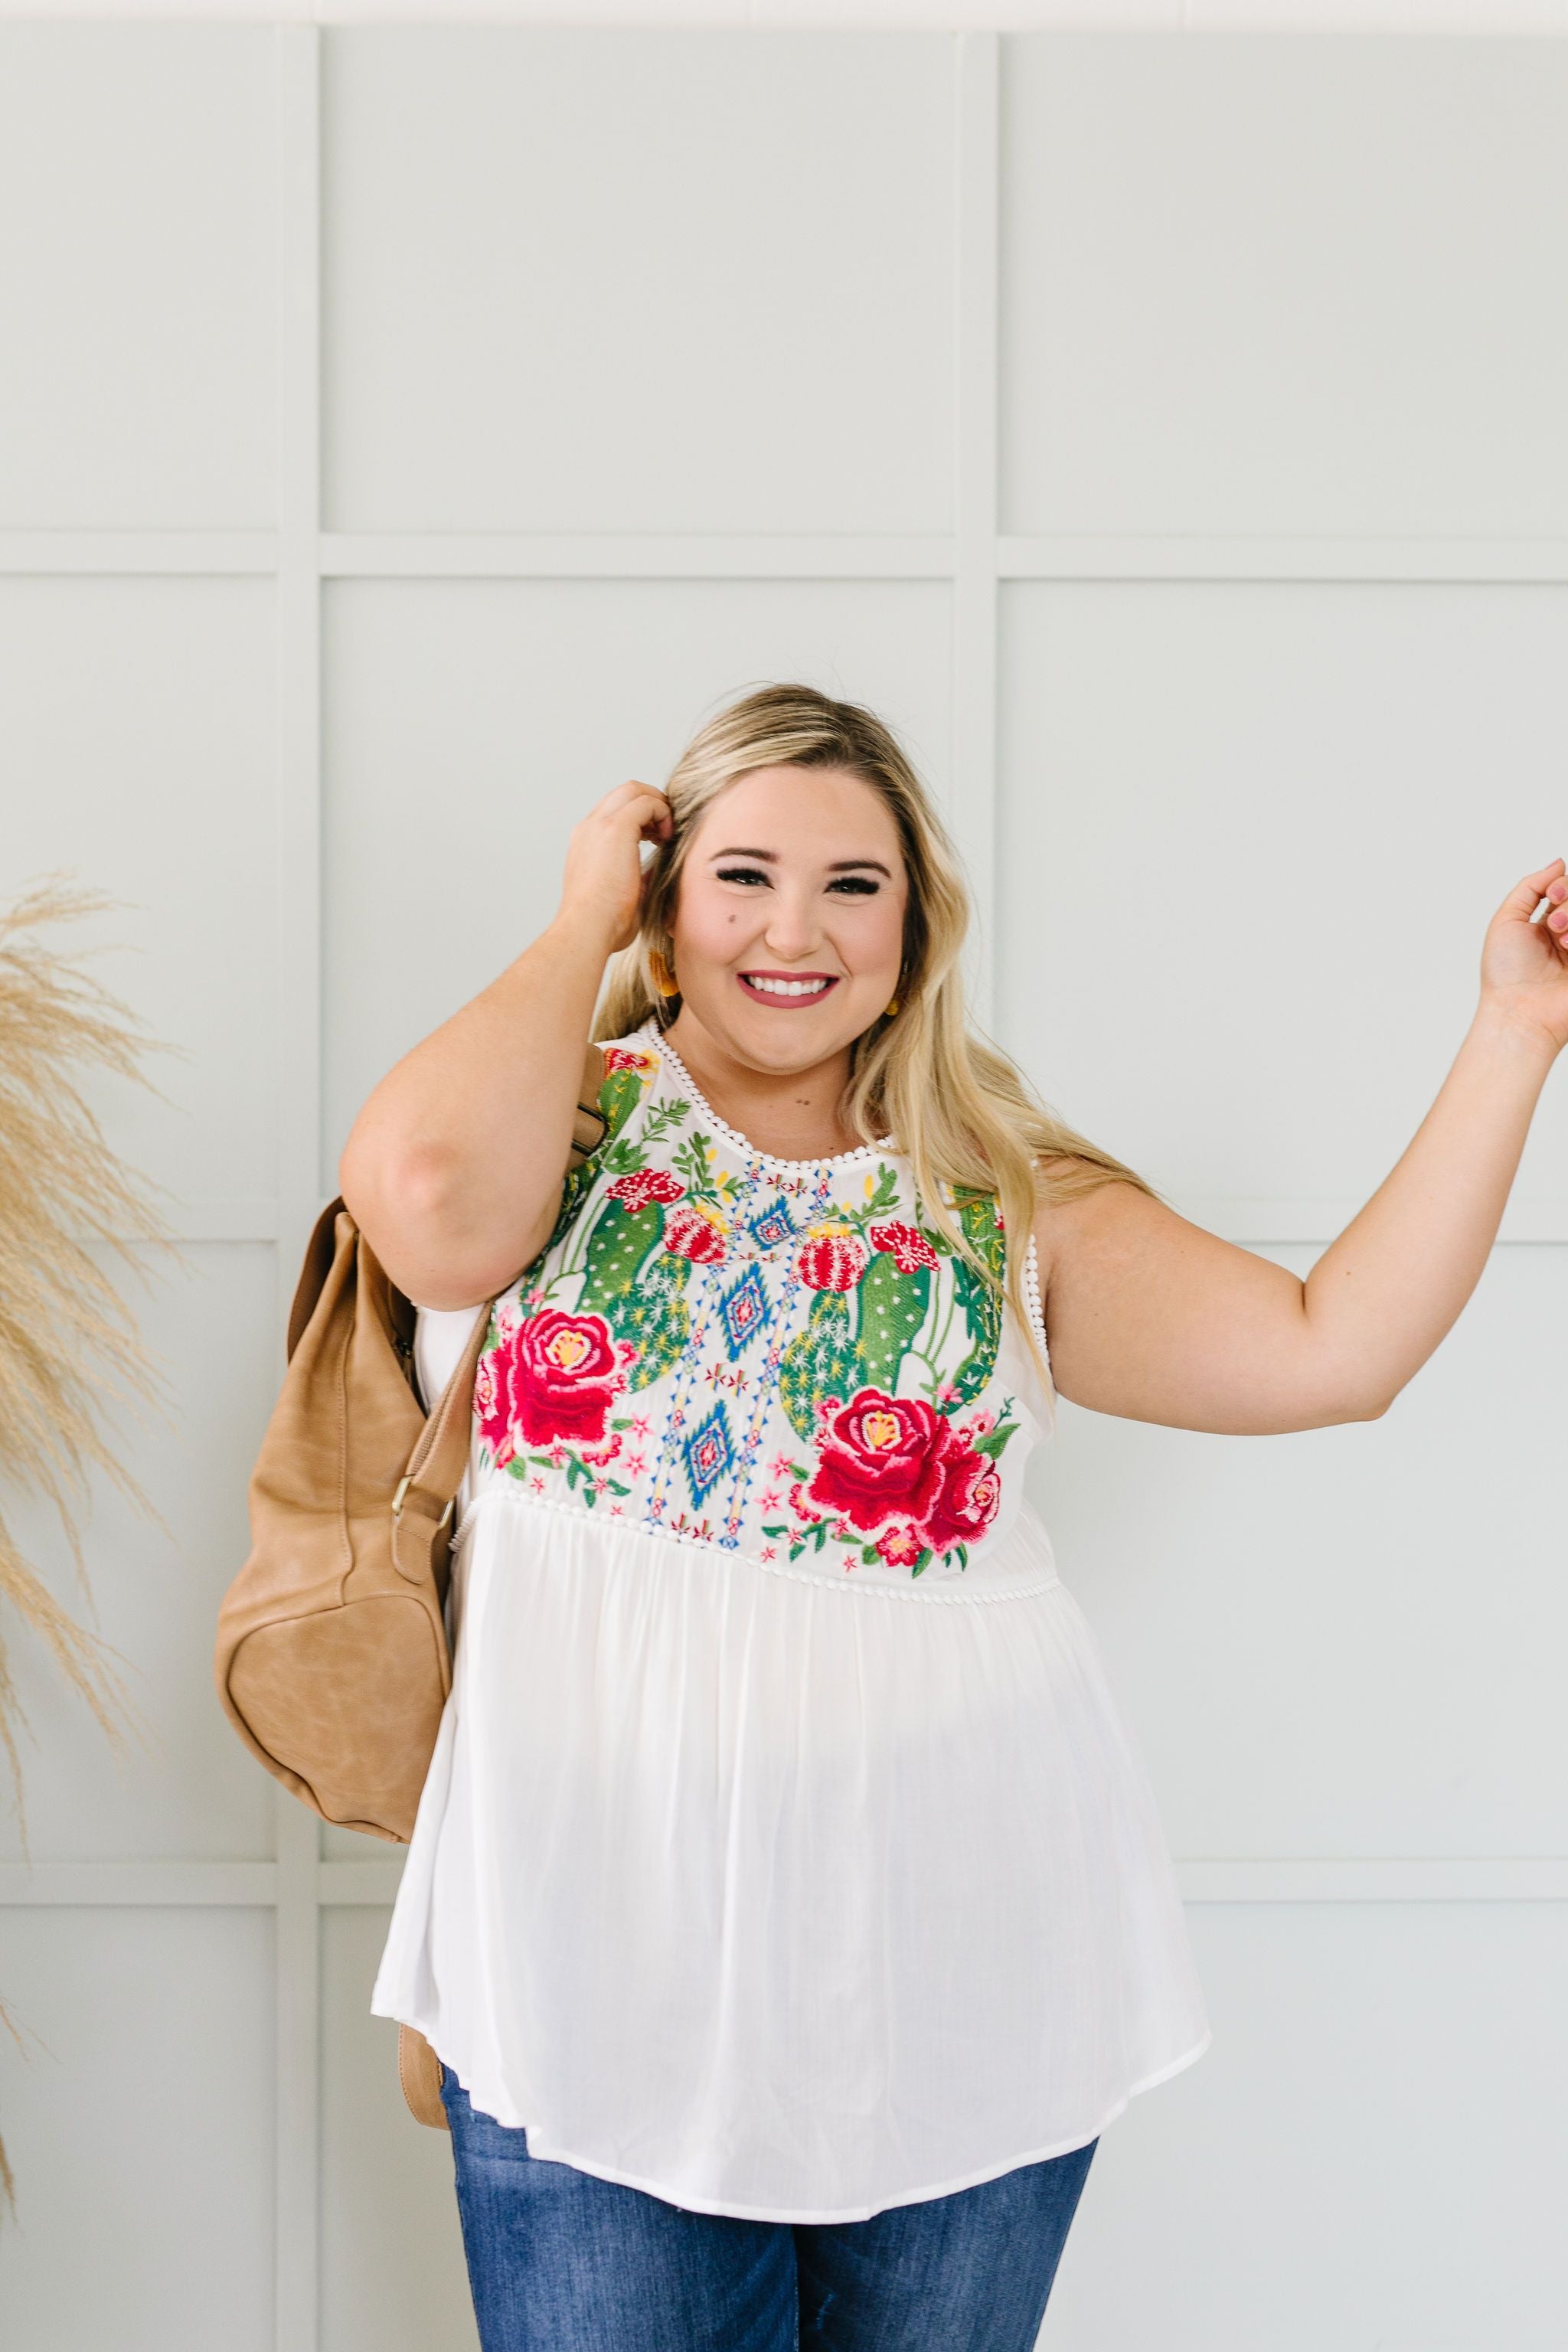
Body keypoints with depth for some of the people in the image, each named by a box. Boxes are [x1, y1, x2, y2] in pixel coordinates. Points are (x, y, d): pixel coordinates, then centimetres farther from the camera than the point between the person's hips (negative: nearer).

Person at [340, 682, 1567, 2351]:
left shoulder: (1010, 1204, 9)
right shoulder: (567, 1119, 3)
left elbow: (1335, 1348, 1)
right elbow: (427, 1187, -21)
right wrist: (582, 926, -6)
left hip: (960, 1961, 2)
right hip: (604, 1960, -2)